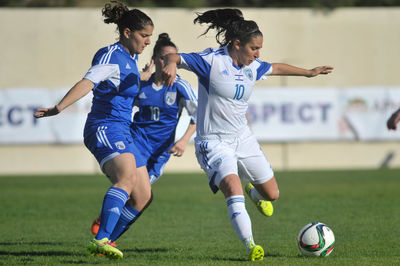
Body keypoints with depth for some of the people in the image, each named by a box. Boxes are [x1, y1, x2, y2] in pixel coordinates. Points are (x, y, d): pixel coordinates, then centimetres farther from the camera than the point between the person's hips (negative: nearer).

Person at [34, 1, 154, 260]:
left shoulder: (131, 58, 17)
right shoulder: (111, 55, -11)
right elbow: (87, 82, -26)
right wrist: (58, 108, -38)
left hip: (123, 133, 10)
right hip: (105, 128, -10)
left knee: (143, 196, 6)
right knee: (128, 177, -33)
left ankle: (105, 241, 16)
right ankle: (100, 241, -45)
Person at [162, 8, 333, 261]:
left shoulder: (252, 68, 4)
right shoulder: (212, 61, -15)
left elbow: (277, 68, 24)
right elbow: (176, 57, -20)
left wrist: (309, 72, 35)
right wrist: (171, 64, -44)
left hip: (243, 138, 7)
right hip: (214, 142, -7)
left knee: (272, 194, 13)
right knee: (234, 190, -29)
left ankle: (254, 193, 49)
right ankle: (250, 246, -31)